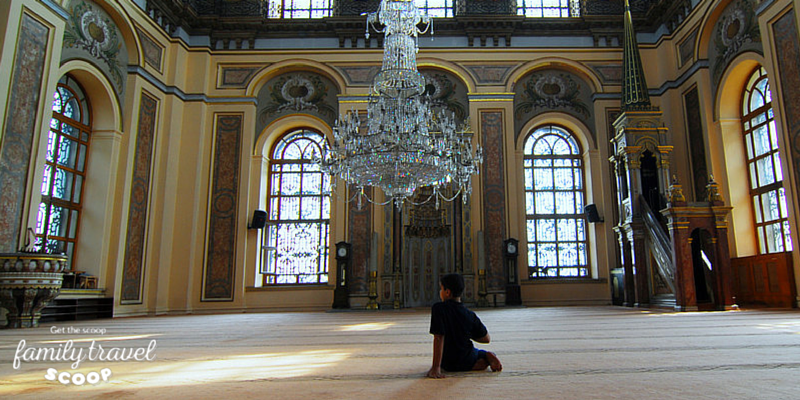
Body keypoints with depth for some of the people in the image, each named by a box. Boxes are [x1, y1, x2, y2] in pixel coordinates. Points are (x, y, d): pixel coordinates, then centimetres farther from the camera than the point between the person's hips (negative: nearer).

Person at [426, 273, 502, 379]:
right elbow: (486, 339, 1)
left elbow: (439, 338, -24)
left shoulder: (438, 308, -18)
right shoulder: (470, 314, -5)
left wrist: (436, 367, -25)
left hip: (449, 363, -5)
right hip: (468, 361, 5)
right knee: (484, 354, 34)